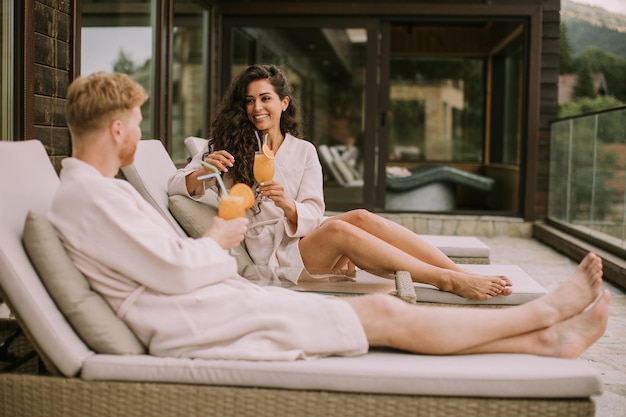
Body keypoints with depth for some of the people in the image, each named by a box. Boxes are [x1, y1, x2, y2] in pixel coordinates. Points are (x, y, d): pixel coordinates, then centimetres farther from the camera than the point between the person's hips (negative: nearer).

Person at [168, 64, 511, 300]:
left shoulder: (303, 151, 10)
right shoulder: (228, 148, 7)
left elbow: (310, 216, 0)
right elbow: (175, 187, 0)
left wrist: (286, 205, -23)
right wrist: (204, 170, -22)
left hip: (308, 239, 3)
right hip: (271, 253, -3)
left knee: (361, 217, -29)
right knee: (339, 229, -33)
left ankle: (465, 275, -35)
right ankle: (450, 282, -42)